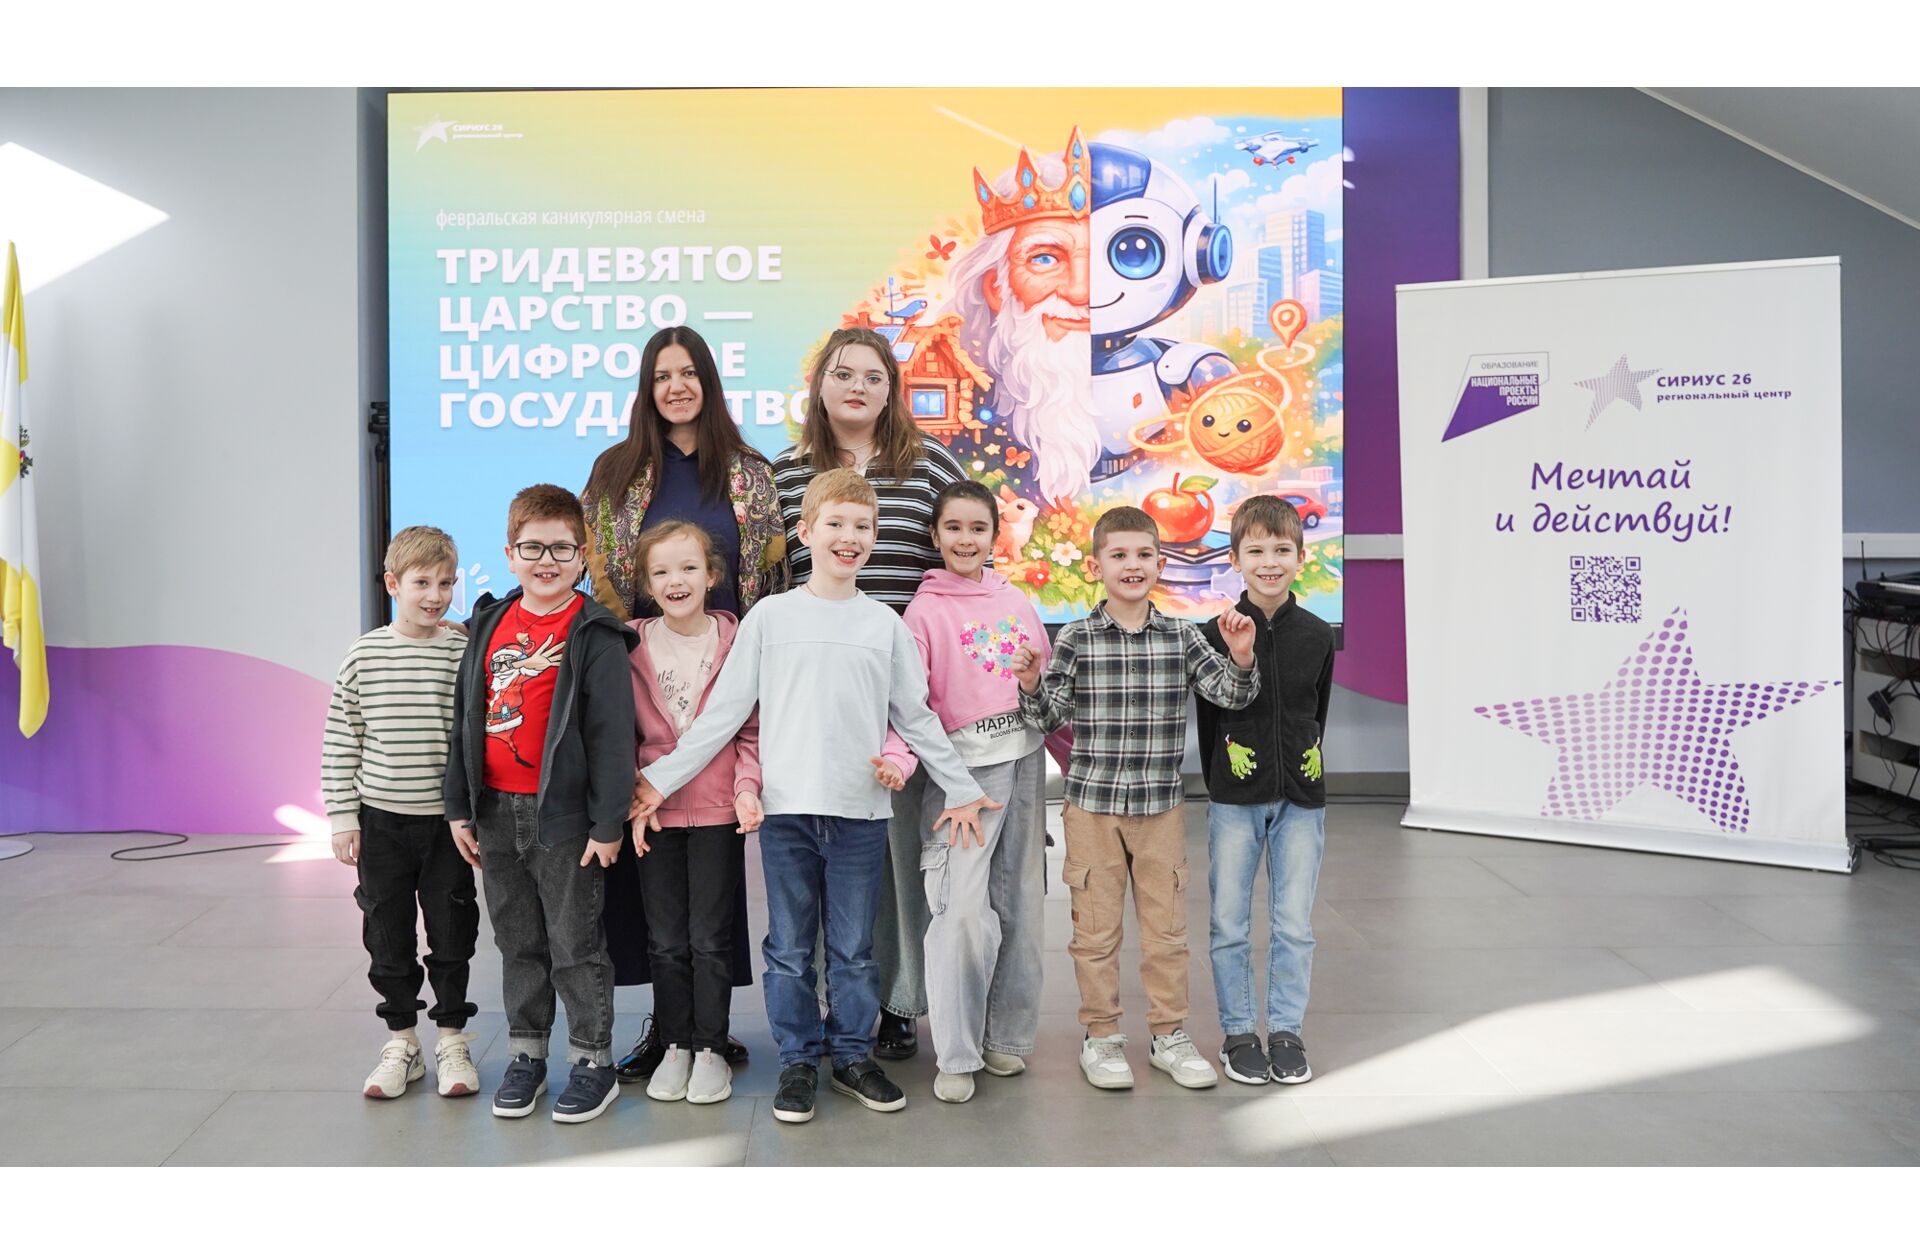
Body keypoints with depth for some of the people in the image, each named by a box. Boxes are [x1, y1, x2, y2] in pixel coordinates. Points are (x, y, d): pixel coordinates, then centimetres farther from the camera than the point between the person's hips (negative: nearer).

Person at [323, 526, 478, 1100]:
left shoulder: (466, 654, -5)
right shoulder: (364, 655, -2)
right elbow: (340, 741, 2)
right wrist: (342, 817, -1)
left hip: (447, 817, -1)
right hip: (382, 820, 1)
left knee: (451, 934, 7)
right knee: (388, 936, 10)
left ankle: (452, 1041, 23)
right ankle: (402, 1044, 25)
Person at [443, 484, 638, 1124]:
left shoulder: (594, 634, -10)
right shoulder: (489, 623, 8)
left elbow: (613, 733, -12)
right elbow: (466, 719, 12)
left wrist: (607, 823, -14)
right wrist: (459, 807, 10)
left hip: (564, 814, -5)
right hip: (496, 813, 6)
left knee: (576, 945, 5)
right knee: (518, 943, 16)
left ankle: (593, 1060, 18)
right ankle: (525, 1054, 30)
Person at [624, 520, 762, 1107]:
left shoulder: (734, 640, -4)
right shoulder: (633, 646, 0)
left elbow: (753, 729, 0)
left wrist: (747, 786, -13)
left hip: (718, 811, -2)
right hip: (653, 811, 2)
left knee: (711, 938, 5)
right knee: (666, 939, 11)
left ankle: (711, 1050, 19)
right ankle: (675, 1045, 25)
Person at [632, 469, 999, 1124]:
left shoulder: (886, 624, 7)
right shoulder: (770, 616, 3)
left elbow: (918, 717, 12)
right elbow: (723, 712, 3)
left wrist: (962, 789, 10)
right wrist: (661, 778, 0)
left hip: (861, 812, 1)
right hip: (787, 808, -1)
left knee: (854, 948, 9)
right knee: (790, 949, 7)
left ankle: (852, 1056, 24)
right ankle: (798, 1062, 21)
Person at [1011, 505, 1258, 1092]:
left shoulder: (1182, 637, 1)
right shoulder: (1076, 638, -4)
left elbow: (1232, 695, -2)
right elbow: (1051, 715, 0)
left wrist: (1241, 657, -20)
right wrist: (1032, 685, -19)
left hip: (1160, 805, 2)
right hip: (1092, 804, -2)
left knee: (1167, 926, 9)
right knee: (1097, 927, 6)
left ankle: (1170, 1035, 24)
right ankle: (1101, 1037, 21)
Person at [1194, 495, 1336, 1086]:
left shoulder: (1317, 636, 2)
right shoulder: (1216, 634, -5)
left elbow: (1318, 712, 13)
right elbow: (1207, 717, 2)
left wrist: (1303, 771, 12)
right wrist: (1218, 783, 3)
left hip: (1300, 799, 2)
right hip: (1235, 799, -2)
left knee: (1294, 924, 7)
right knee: (1229, 923, 5)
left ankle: (1286, 1030, 22)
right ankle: (1238, 1033, 19)